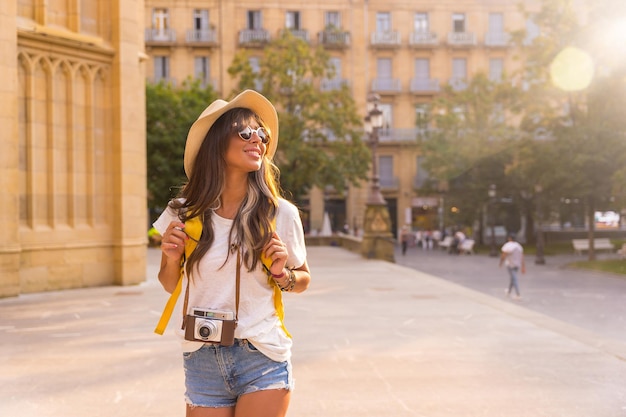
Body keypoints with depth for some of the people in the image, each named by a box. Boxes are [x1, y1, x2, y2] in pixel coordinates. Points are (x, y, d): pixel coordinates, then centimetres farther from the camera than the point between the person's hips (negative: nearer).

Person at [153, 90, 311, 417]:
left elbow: (303, 280, 9)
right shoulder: (183, 214, -3)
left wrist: (282, 274, -13)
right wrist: (171, 258, -10)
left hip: (262, 359, -1)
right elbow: (170, 285, 10)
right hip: (202, 360, 2)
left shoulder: (281, 214, -6)